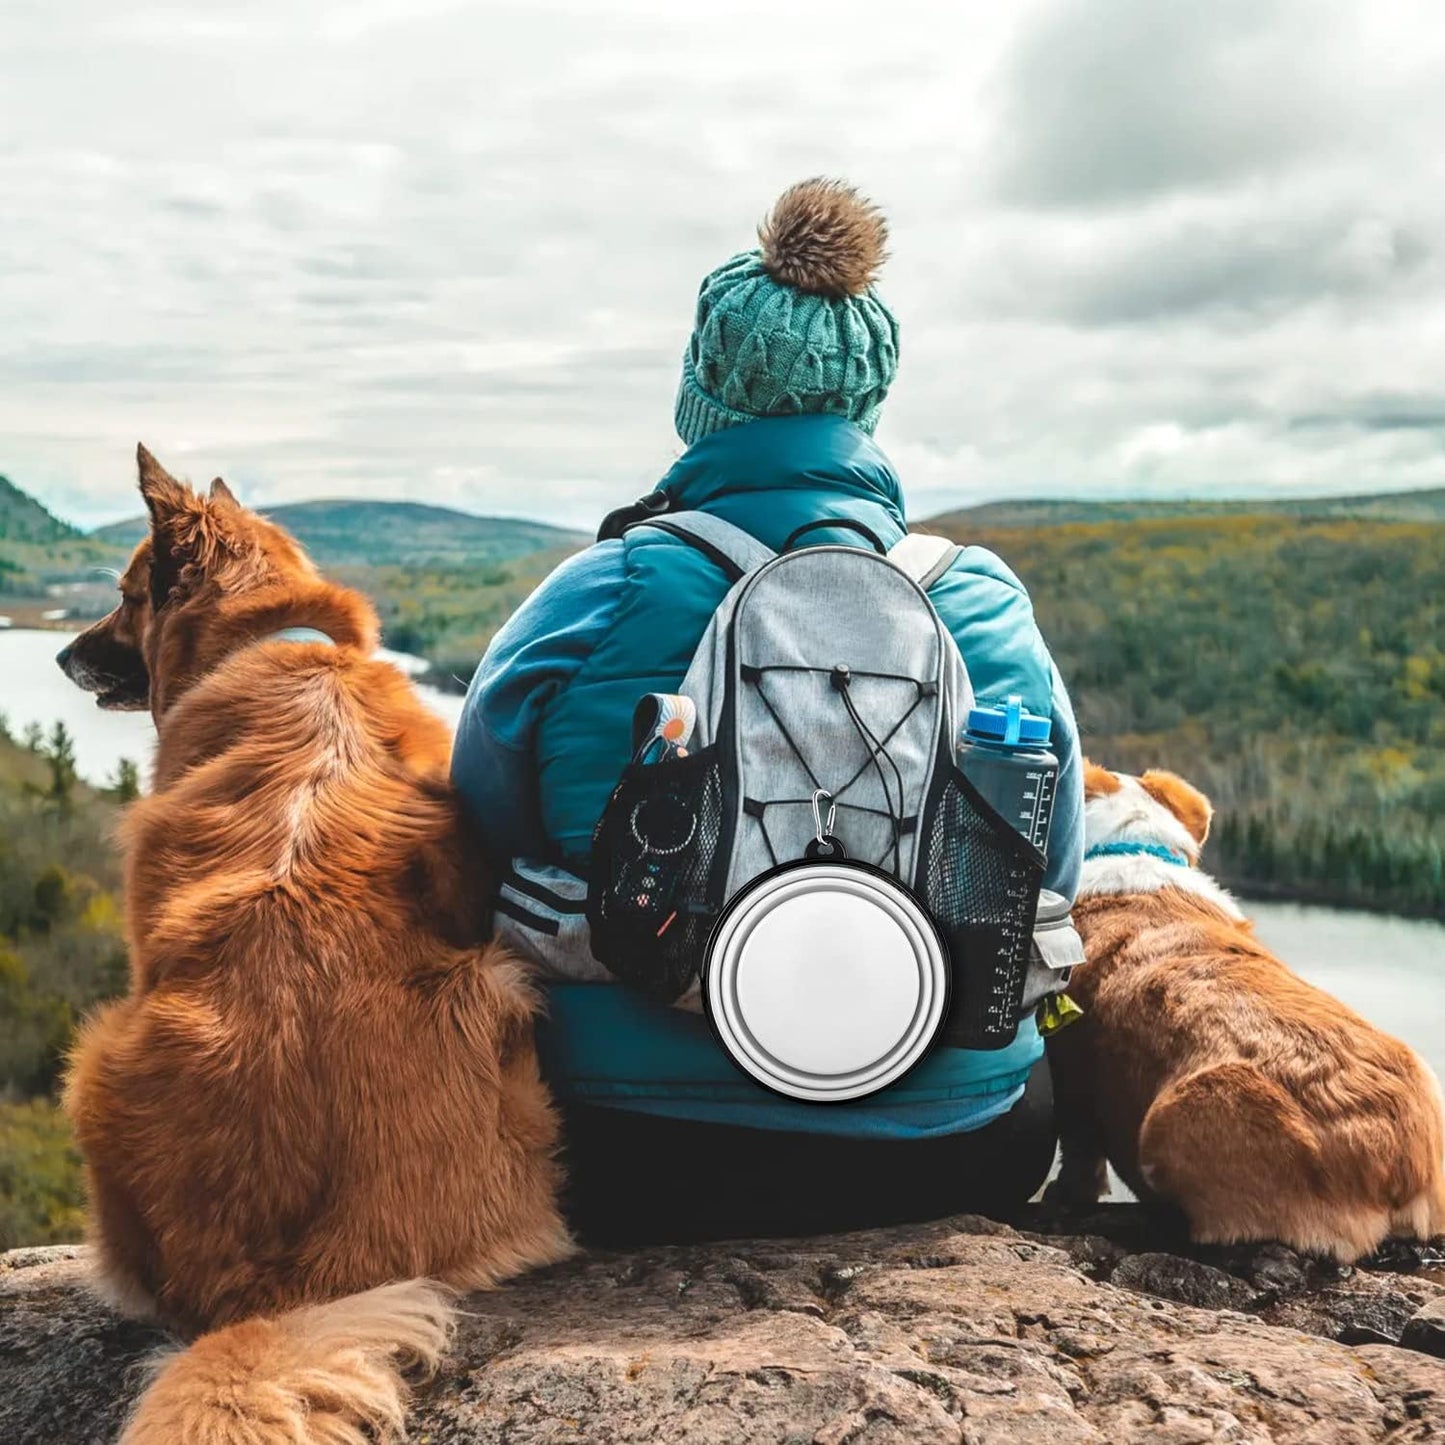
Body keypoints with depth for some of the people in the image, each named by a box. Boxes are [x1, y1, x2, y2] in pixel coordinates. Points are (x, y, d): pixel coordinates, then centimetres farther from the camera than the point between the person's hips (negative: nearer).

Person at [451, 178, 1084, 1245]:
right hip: (954, 1163, 2)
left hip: (636, 1180, -1)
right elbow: (1050, 877, 6)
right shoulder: (989, 606, -5)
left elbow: (483, 839, 1)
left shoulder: (595, 598, -12)